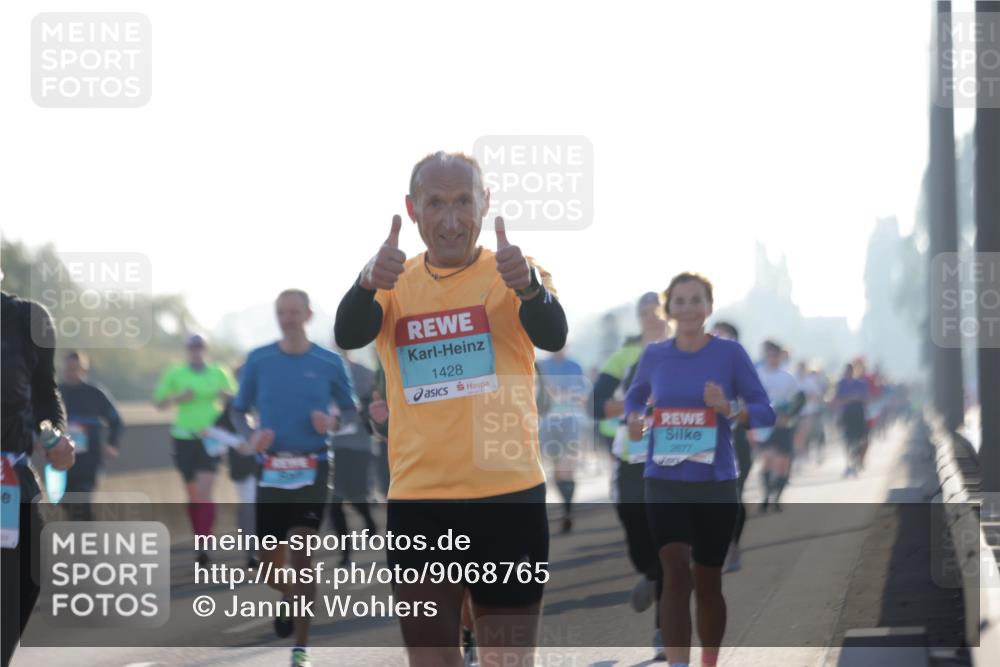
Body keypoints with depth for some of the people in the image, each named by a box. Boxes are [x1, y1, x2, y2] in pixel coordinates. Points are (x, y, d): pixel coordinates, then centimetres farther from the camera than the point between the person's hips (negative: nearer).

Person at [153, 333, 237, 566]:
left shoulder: (218, 373, 5)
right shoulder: (175, 374, 4)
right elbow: (159, 402, 7)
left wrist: (226, 396, -11)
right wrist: (178, 398, -12)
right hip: (184, 436, 2)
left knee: (205, 493, -14)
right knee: (193, 494, 9)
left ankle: (204, 546, -19)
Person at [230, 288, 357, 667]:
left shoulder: (329, 363, 2)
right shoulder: (259, 361, 3)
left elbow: (351, 411, 10)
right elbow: (238, 410, 9)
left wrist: (334, 421, -12)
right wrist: (250, 435, -11)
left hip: (312, 470, -2)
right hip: (271, 469, 2)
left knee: (301, 554, -12)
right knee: (269, 561, 5)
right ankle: (287, 598, 41)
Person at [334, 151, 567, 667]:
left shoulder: (518, 275, -2)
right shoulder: (394, 284, 5)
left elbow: (553, 337, -21)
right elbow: (348, 337, -14)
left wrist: (527, 286, -44)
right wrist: (370, 284, -37)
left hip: (508, 494, -2)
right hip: (417, 500, 2)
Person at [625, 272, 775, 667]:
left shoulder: (729, 354, -4)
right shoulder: (654, 356, 3)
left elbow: (765, 412, -3)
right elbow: (634, 396, 21)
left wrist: (729, 407, -22)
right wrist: (634, 419, -2)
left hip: (716, 485, 0)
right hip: (665, 483, 0)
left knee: (707, 582, 12)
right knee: (675, 572, -18)